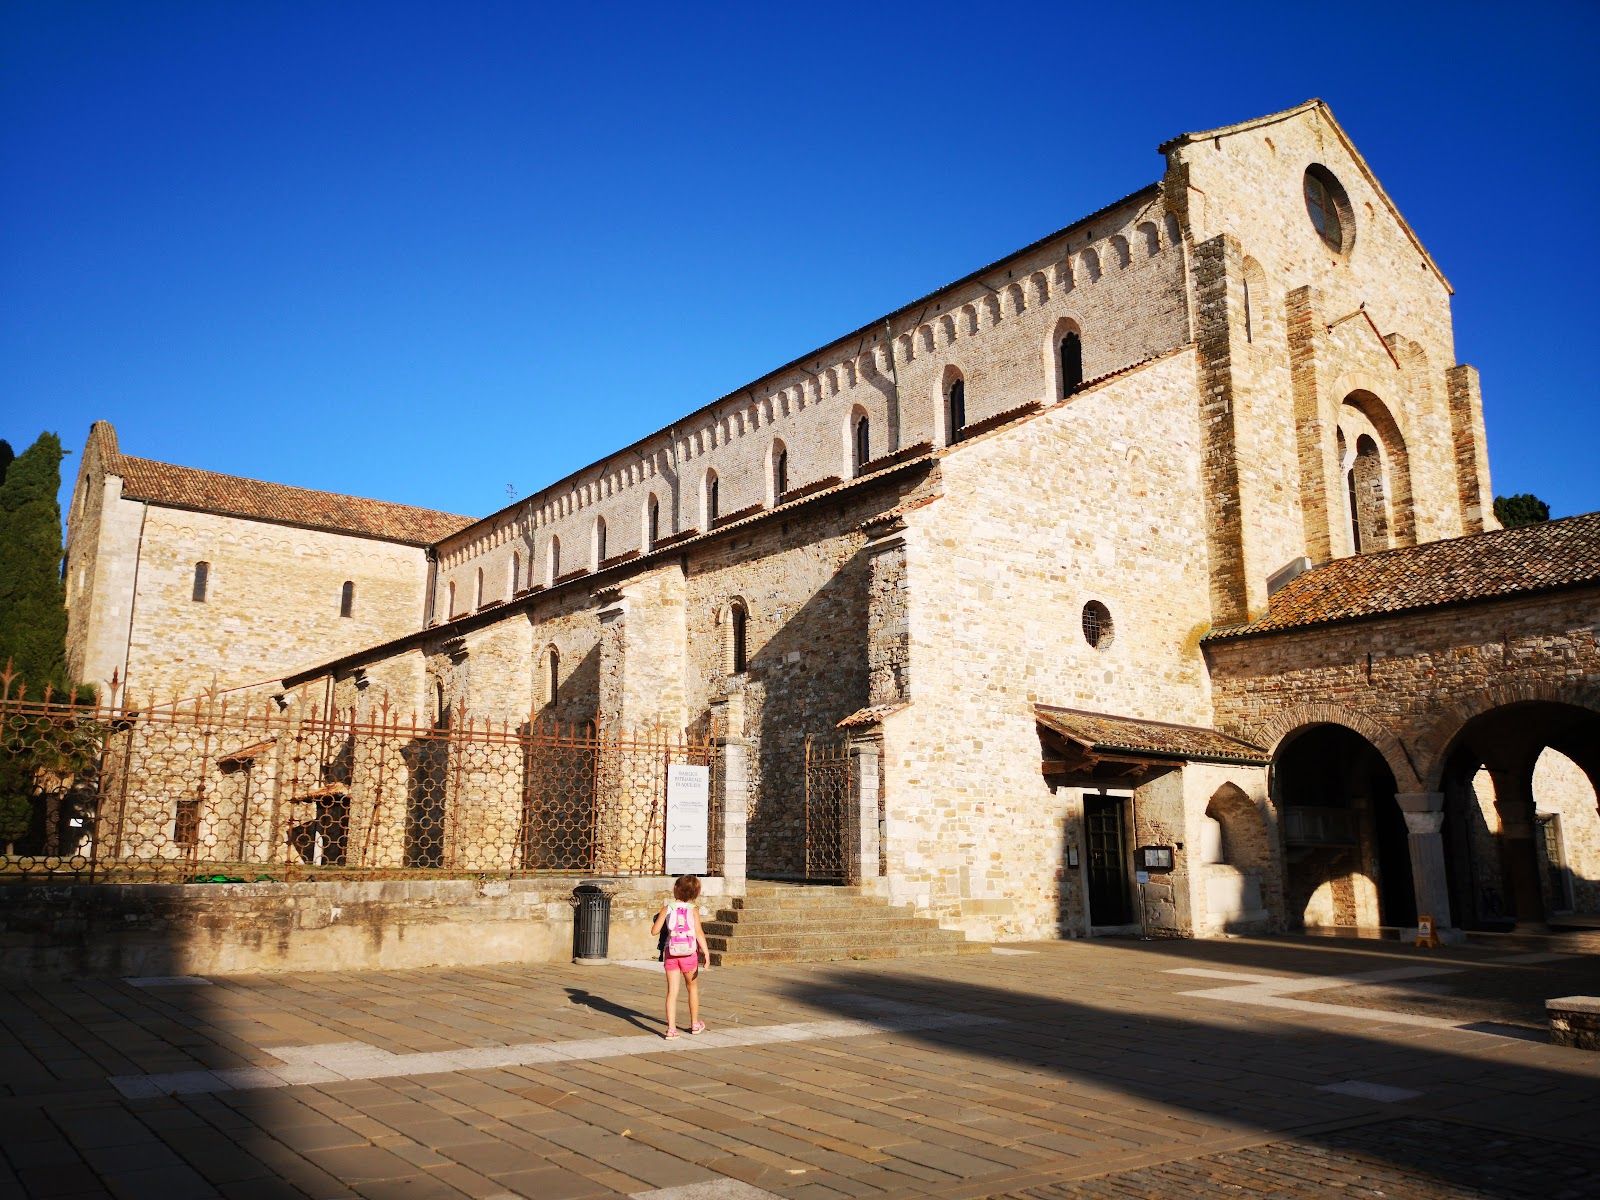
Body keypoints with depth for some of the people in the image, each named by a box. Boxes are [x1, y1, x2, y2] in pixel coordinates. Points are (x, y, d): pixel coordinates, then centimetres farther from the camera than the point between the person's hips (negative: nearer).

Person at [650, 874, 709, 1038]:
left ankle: (671, 1028, -7)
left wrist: (658, 917, 16)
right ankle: (695, 1024, 30)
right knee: (693, 988, 19)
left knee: (672, 991, 3)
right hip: (689, 954, -1)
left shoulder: (667, 908, -1)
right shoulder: (693, 910, -4)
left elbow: (654, 930, -3)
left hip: (670, 953, 1)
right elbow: (699, 933, -14)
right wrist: (706, 953, -15)